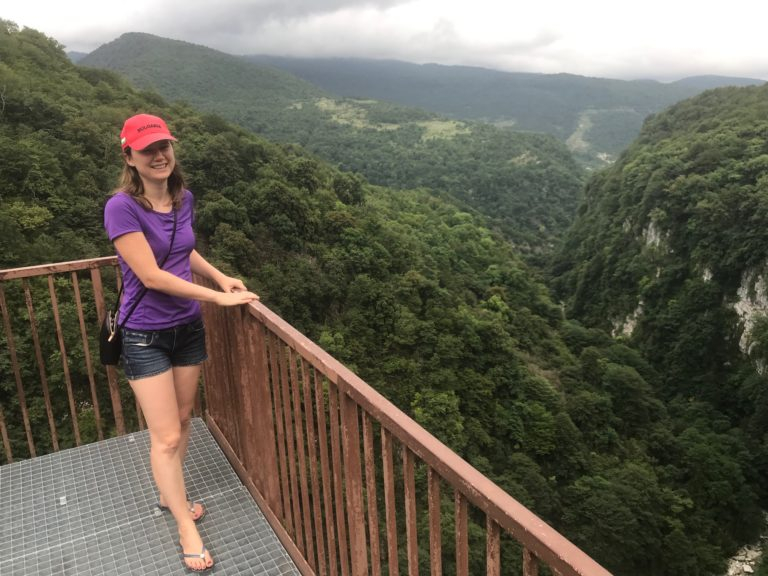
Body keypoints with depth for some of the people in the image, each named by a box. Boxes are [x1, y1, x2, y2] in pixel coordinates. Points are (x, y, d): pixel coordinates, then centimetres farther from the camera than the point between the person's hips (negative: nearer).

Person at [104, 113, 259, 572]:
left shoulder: (183, 198, -1)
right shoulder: (121, 207, -21)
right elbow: (152, 276, -24)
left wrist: (222, 277, 1)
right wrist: (219, 297, -21)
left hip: (188, 327, 6)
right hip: (146, 336, -6)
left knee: (182, 420, 19)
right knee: (166, 437, 2)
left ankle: (171, 494, 44)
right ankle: (187, 529, 21)